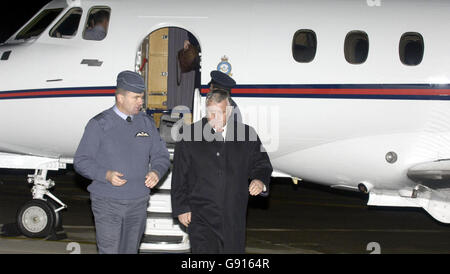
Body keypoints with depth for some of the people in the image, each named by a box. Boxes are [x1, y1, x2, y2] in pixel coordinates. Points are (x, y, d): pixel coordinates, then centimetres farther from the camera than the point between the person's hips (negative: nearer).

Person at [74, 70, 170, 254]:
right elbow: (81, 161, -5)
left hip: (138, 203, 4)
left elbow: (161, 156, 13)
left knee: (130, 250, 11)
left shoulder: (146, 123, 8)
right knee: (109, 250, -7)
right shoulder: (99, 124, -5)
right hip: (107, 204, -4)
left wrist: (156, 171, -10)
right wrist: (106, 175, -21)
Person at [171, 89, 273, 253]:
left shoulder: (246, 135, 5)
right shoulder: (189, 135, 1)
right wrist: (181, 208, 0)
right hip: (201, 217, -2)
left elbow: (262, 164, 13)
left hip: (234, 219, 2)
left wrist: (260, 181, -9)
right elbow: (179, 176, 4)